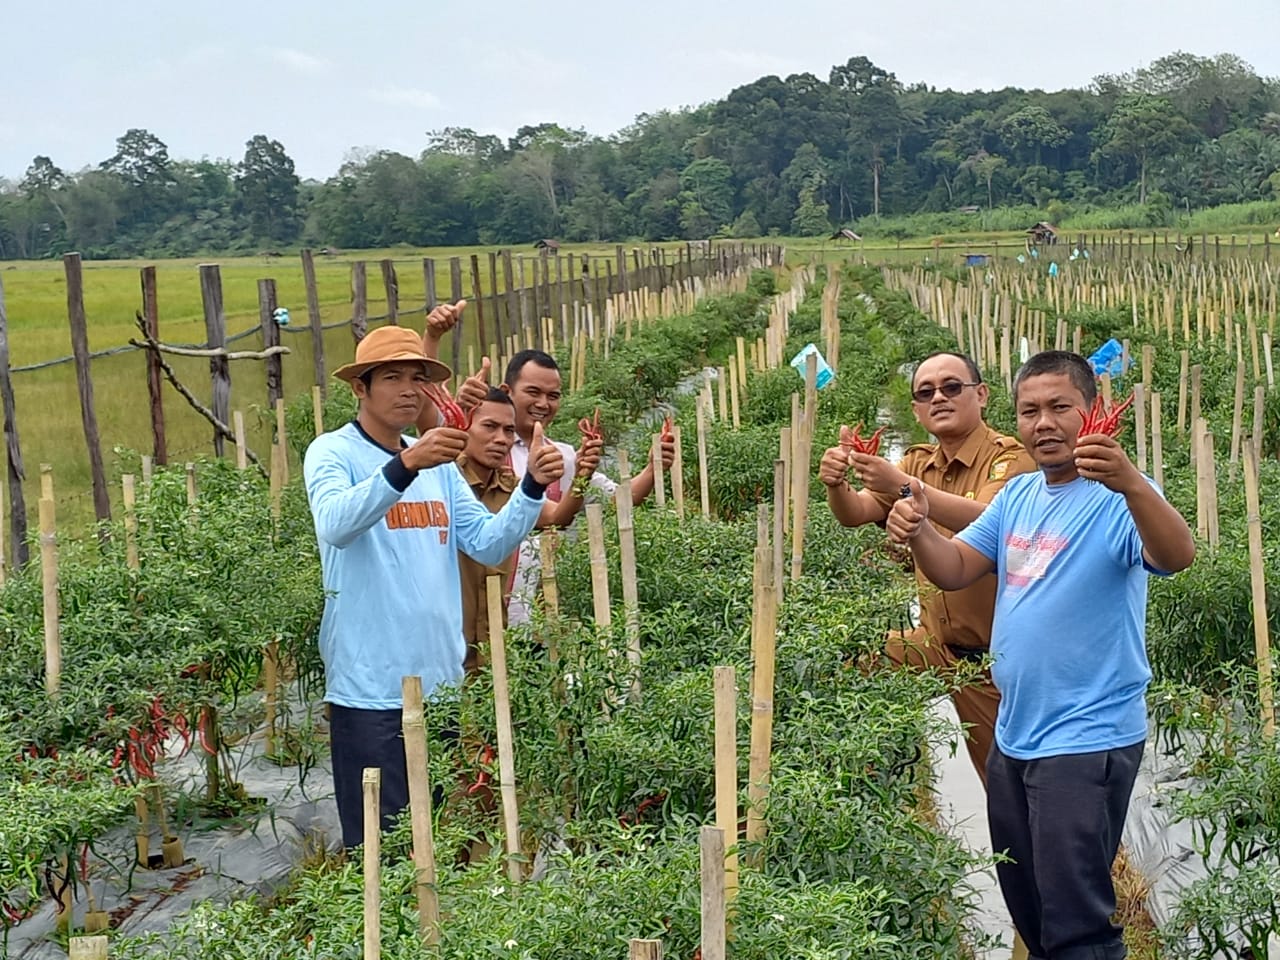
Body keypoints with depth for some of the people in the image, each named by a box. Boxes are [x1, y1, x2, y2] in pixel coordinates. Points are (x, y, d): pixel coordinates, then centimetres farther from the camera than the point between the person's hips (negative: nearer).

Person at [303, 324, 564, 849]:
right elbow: (334, 525, -26)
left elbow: (489, 543, 7)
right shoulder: (333, 452, -5)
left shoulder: (439, 465, 14)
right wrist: (405, 466, -40)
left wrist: (533, 486, -10)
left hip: (442, 682, 6)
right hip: (371, 688, -6)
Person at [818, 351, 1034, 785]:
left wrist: (902, 486, -44)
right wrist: (837, 484, -26)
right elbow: (856, 514, -3)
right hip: (936, 642, 6)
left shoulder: (1012, 457, -14)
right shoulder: (919, 462, 8)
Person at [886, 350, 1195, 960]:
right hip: (1013, 733, 8)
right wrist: (917, 531, -16)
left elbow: (1177, 557, -32)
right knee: (1023, 905, 23)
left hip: (1087, 741, -8)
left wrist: (1131, 483, -50)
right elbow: (954, 570, 6)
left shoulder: (1117, 497, -14)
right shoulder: (1019, 495, 9)